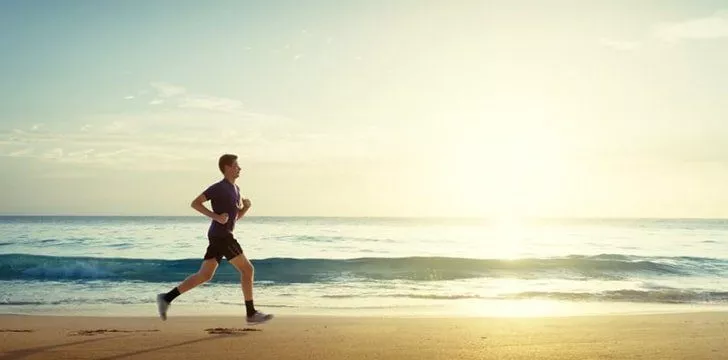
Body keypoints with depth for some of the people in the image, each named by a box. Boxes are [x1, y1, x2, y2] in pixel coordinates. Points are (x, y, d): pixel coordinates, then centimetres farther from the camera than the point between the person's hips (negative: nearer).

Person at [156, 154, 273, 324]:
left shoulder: (235, 189, 20)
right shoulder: (218, 187, -8)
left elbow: (238, 215, 25)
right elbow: (195, 203, -10)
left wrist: (247, 206, 3)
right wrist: (216, 216, -19)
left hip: (221, 237, 10)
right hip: (221, 235, -10)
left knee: (204, 275, 7)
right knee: (247, 269, -6)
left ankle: (166, 298, 6)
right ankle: (251, 313, -2)